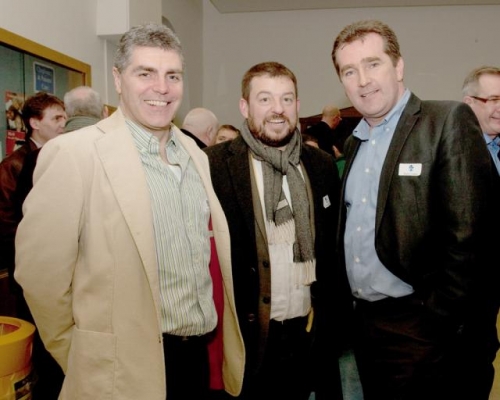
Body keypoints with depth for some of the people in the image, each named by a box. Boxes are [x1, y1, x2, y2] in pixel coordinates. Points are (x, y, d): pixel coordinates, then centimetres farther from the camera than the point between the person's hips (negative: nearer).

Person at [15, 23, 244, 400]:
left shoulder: (194, 154, 5)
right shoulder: (73, 154, -16)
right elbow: (40, 271, -14)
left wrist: (221, 346, 12)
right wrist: (93, 363, -4)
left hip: (203, 355, 6)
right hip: (131, 369, -6)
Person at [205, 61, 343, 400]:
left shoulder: (322, 165, 4)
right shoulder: (215, 165, -11)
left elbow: (332, 246, 10)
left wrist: (330, 314, 9)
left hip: (310, 334, 4)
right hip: (247, 336, -4)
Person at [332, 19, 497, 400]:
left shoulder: (449, 122, -11)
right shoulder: (354, 142, 10)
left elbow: (469, 234, -17)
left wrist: (436, 320, -16)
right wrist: (352, 303, 9)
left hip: (420, 327, -6)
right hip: (365, 322, 7)